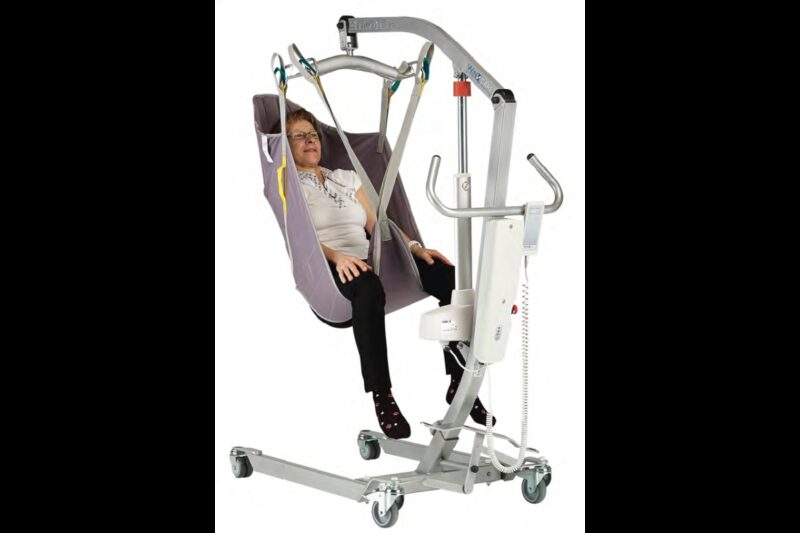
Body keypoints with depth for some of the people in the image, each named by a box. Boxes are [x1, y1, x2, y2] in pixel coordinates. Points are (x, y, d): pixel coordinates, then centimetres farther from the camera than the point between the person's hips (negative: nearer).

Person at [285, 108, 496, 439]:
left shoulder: (347, 178, 27)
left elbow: (377, 225, 20)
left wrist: (414, 247, 0)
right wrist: (337, 256, -25)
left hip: (370, 259, 6)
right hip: (326, 268, -6)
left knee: (452, 279, -18)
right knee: (368, 288, -43)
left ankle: (460, 381, -17)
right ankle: (381, 396, -39)